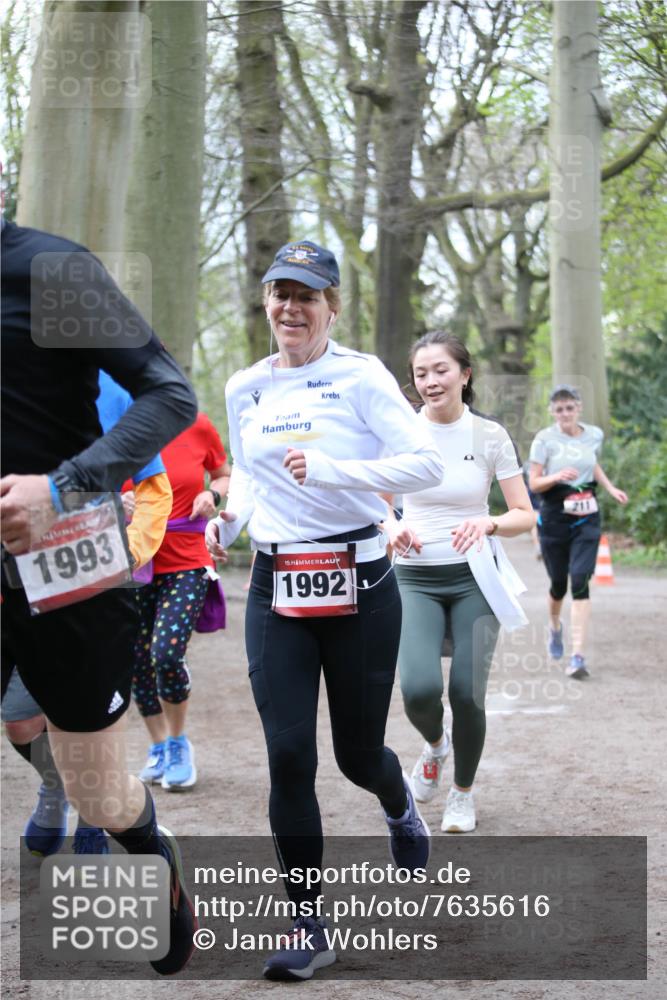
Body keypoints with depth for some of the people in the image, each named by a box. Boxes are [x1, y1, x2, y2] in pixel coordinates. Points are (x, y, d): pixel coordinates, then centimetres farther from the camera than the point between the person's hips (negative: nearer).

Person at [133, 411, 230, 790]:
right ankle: (160, 746, 29)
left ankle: (179, 743, 9)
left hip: (187, 564, -2)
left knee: (167, 654, -16)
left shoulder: (198, 426, -4)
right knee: (137, 662, 7)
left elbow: (226, 476, 14)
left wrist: (212, 494, -8)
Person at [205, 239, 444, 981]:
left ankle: (400, 807, 46)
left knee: (357, 753, 7)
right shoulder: (245, 390, 8)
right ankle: (307, 927, 4)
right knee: (288, 757, -6)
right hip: (275, 586, 3)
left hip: (357, 584, -3)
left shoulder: (361, 377, -7)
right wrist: (231, 518, 3)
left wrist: (331, 471, -25)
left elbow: (426, 464, -15)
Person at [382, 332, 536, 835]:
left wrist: (488, 523, -21)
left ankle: (463, 792, 23)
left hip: (474, 578, 0)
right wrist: (392, 526, -12)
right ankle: (435, 742, 19)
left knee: (467, 695, -6)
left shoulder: (490, 435, -4)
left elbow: (526, 515, 0)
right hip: (416, 579, 0)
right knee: (420, 689, -19)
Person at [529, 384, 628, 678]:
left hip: (586, 516, 1)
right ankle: (554, 626, 44)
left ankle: (578, 656, -16)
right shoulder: (544, 439, -7)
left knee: (580, 581, -13)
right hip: (554, 516, -1)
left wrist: (611, 488, 11)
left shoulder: (594, 435, 4)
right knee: (558, 583, 8)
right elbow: (533, 483, -7)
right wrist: (557, 476, -25)